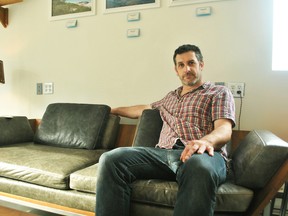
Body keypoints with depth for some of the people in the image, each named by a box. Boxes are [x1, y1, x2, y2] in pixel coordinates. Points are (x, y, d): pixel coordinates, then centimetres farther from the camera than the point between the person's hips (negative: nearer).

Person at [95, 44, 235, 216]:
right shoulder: (170, 97, 34)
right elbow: (144, 108, 50)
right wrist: (114, 110, 59)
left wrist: (206, 140, -26)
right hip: (163, 153, 5)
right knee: (111, 159, -23)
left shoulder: (219, 92, 16)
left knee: (199, 166, -44)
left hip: (200, 154, -4)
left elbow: (225, 129, -1)